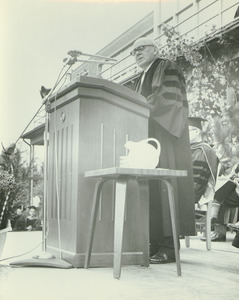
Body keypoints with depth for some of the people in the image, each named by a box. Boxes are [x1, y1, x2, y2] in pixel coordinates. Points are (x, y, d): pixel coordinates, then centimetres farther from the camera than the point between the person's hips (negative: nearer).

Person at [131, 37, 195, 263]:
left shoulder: (167, 68, 6)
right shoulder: (141, 80, 28)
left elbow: (169, 98, -10)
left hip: (164, 136, -8)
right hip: (146, 138, 8)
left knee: (163, 186, -15)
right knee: (149, 188, -2)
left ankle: (169, 247, -16)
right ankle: (154, 244, -3)